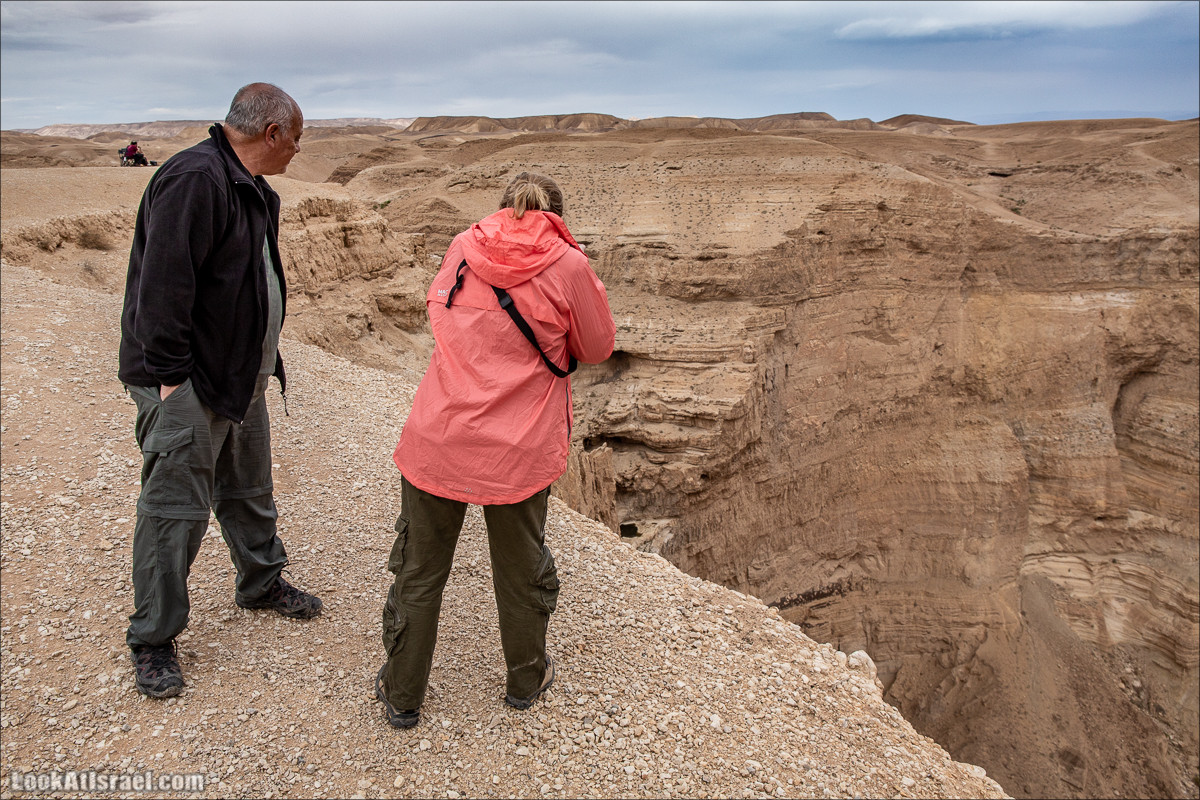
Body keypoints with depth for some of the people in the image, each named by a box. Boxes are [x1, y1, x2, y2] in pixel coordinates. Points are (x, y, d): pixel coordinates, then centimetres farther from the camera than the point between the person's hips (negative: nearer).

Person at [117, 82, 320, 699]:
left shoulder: (251, 190, 12)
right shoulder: (194, 179, -21)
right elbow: (164, 284, -25)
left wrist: (263, 361, 17)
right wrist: (169, 376, -24)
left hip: (239, 376, 10)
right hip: (186, 381, -10)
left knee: (250, 490, 22)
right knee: (176, 508, -3)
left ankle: (262, 582, 41)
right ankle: (152, 641, 12)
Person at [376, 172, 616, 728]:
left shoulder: (463, 248, 5)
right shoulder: (567, 265, -6)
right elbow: (597, 348, 6)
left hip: (436, 442, 2)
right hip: (518, 453, -2)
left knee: (419, 570, 17)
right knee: (521, 572, 19)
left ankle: (401, 694, 33)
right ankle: (525, 679, 41)